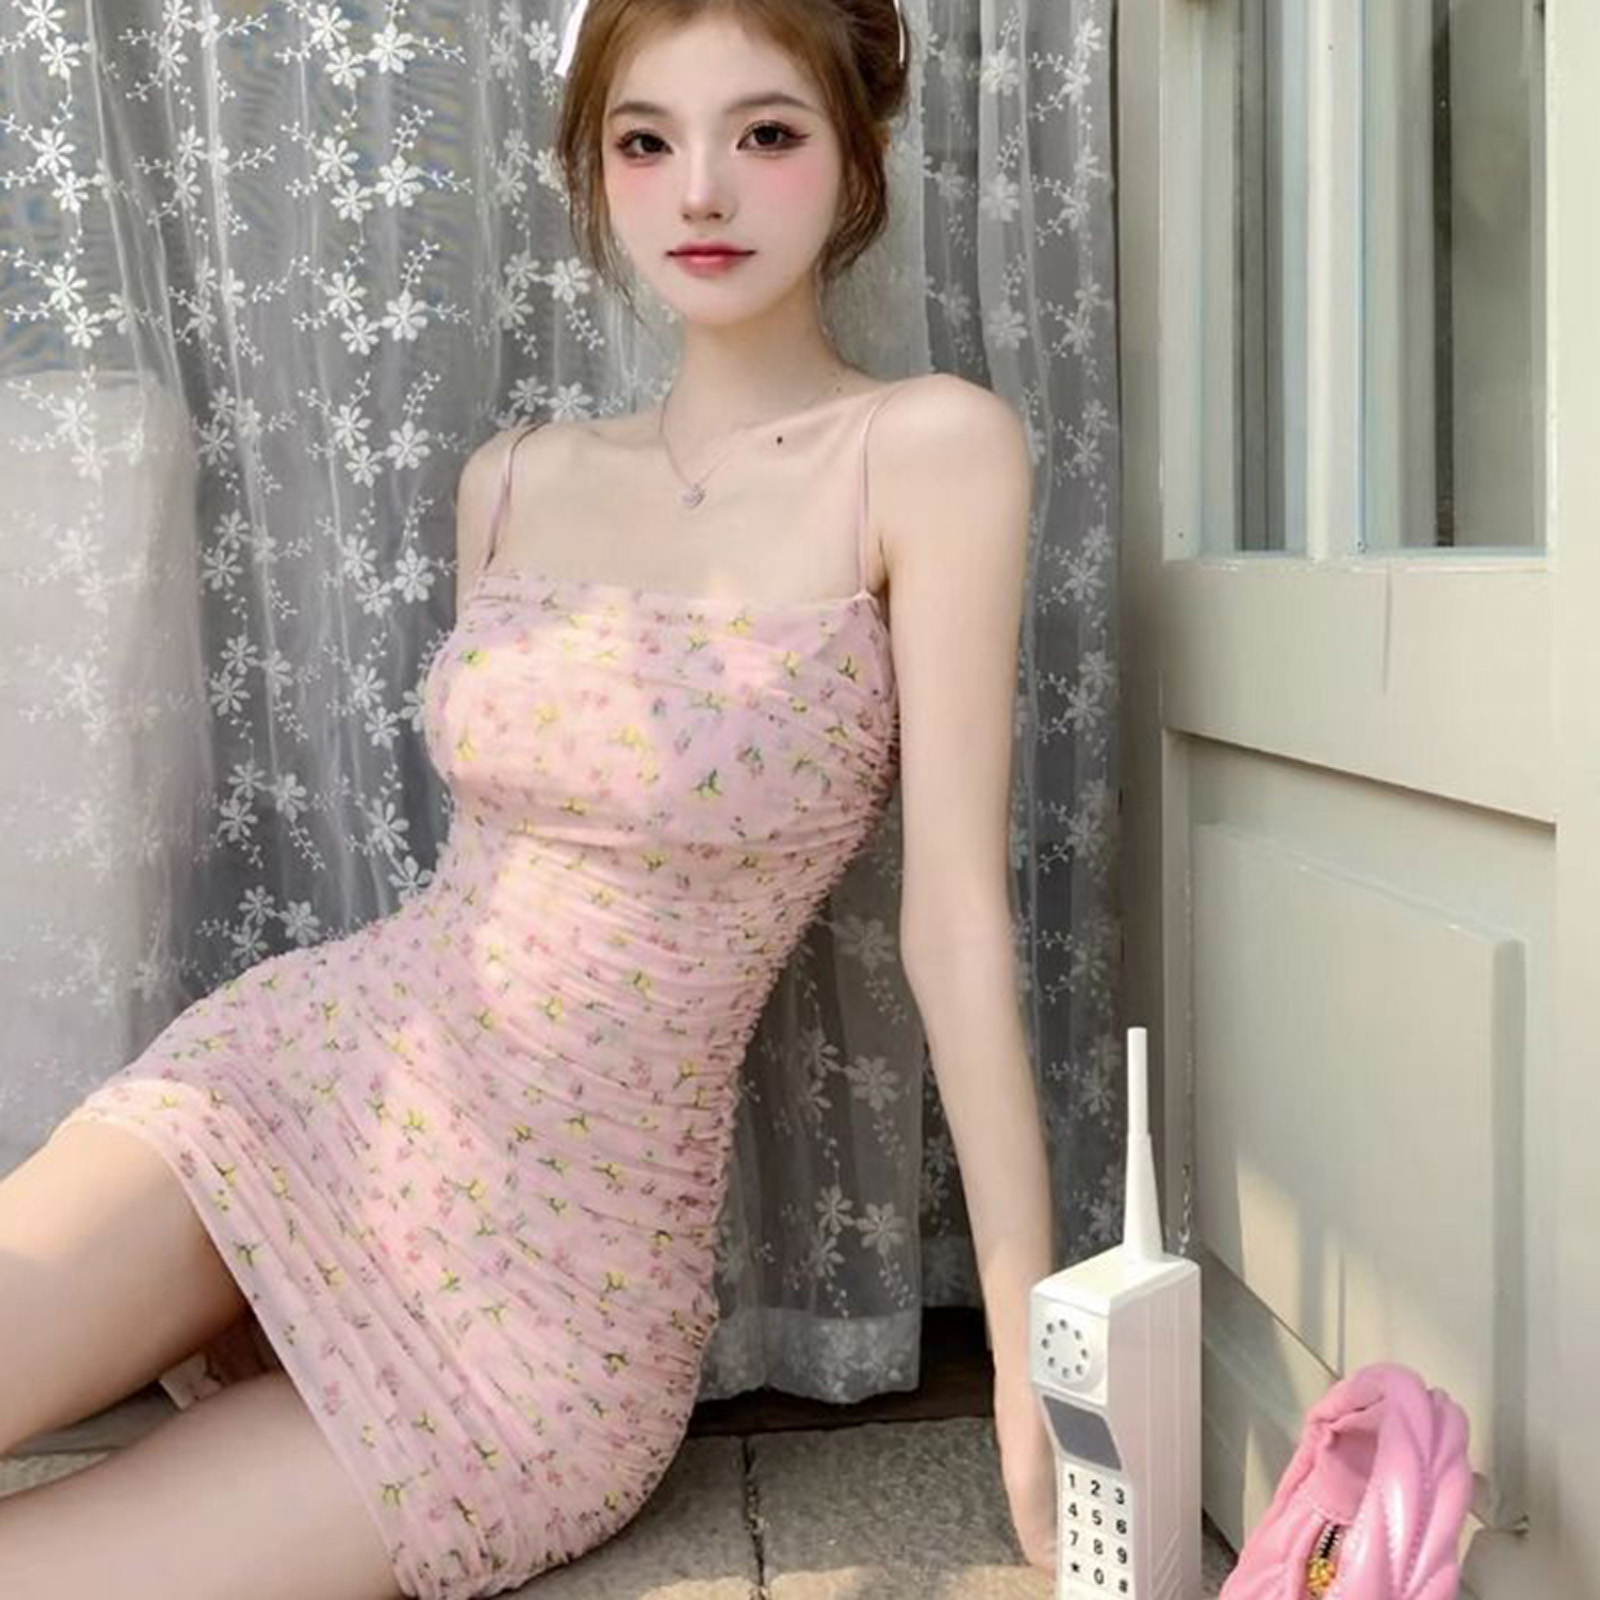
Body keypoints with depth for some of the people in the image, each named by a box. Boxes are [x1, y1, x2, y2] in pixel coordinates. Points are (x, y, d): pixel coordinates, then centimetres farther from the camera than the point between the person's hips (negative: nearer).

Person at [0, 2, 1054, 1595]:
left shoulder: (927, 450, -11)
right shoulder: (511, 483, 4)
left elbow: (956, 918, -13)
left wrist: (1033, 1362, -12)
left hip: (561, 1273, -4)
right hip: (308, 1069, 4)